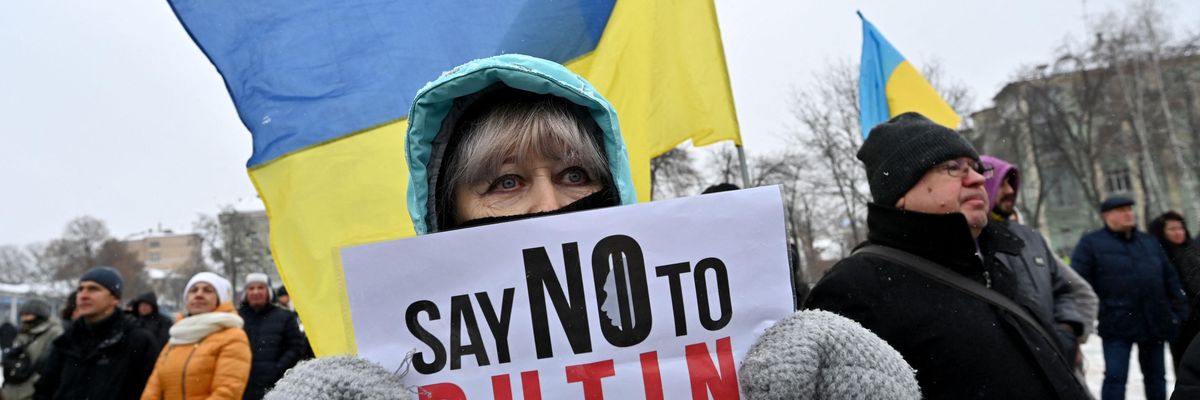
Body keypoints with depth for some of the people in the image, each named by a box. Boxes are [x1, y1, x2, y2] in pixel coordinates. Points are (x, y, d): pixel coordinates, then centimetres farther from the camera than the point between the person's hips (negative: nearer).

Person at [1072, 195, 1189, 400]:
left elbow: (1170, 279, 17)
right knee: (1115, 376, -7)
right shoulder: (1091, 243, -2)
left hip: (1154, 323, 5)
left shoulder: (1149, 242, 15)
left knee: (1155, 376, 15)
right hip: (1117, 324, -5)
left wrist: (1181, 313, 11)